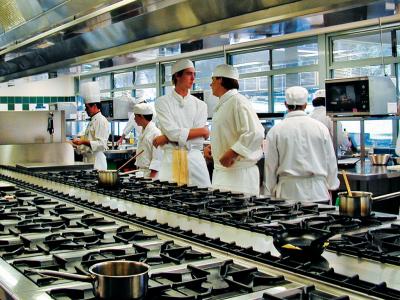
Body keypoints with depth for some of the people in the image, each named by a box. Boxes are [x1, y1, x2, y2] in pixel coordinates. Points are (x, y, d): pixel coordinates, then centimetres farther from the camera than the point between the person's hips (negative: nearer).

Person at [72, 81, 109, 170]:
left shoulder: (101, 121, -11)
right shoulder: (92, 121, 19)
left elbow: (101, 144, -19)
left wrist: (83, 142, -24)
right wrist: (76, 145, 14)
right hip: (88, 161, 9)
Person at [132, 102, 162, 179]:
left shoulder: (156, 133, -15)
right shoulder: (143, 132, 14)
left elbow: (157, 158, -18)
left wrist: (152, 177, -20)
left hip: (150, 172, -8)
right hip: (141, 172, 8)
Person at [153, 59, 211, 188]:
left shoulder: (200, 105, 10)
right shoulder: (163, 102, 4)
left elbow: (199, 139, -1)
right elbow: (173, 132, -9)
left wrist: (165, 139, -7)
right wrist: (203, 131, -3)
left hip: (195, 159, 2)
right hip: (171, 159, -2)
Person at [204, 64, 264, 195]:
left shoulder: (238, 101, -13)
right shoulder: (222, 105, 18)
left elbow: (255, 134, -23)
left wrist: (231, 154, -23)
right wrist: (212, 147, 13)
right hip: (221, 172, 9)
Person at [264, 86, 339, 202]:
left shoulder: (275, 131, -2)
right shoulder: (321, 128, 2)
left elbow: (270, 166, 3)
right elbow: (330, 161, 10)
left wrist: (270, 194, 12)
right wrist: (330, 188, 22)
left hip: (288, 193, -1)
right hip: (317, 193, 1)